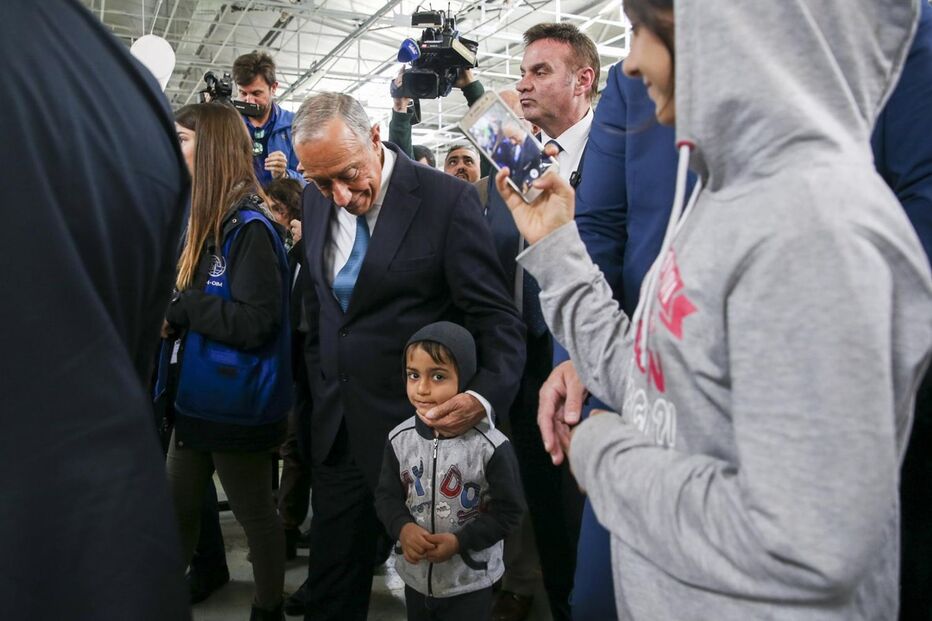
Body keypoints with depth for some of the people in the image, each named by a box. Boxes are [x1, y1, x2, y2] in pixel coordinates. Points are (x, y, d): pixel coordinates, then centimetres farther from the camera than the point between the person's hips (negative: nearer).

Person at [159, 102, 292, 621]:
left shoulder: (249, 227, -18)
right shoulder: (203, 220, 8)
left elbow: (257, 321, -25)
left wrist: (180, 306, -20)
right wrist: (168, 314, 0)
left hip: (237, 406, -8)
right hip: (198, 398, 8)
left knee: (256, 513, 10)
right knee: (177, 508, 19)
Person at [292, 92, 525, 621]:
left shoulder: (448, 199, -14)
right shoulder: (318, 202, 4)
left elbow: (497, 317, -15)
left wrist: (488, 395, -31)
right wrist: (322, 388, 15)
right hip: (337, 426, 5)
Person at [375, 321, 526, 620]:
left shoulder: (490, 445, -22)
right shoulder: (399, 439, -10)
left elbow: (509, 511, -14)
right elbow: (387, 496, 1)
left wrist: (459, 541, -21)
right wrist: (403, 528, -18)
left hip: (470, 582, -4)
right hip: (415, 575, 4)